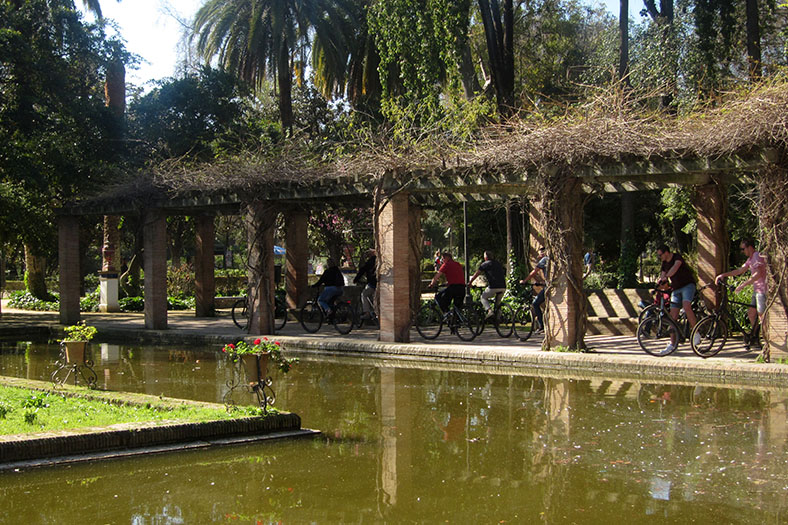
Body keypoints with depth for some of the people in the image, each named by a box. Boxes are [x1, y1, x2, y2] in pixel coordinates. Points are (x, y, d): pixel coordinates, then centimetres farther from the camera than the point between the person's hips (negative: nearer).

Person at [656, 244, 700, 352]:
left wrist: (665, 277, -47)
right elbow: (662, 276, 5)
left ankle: (696, 332, -16)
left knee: (686, 307, -31)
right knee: (673, 316, -2)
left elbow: (675, 267, -33)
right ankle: (672, 344, 2)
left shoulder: (677, 257, -13)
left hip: (688, 285, -7)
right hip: (676, 288, 7)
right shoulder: (664, 263, 8)